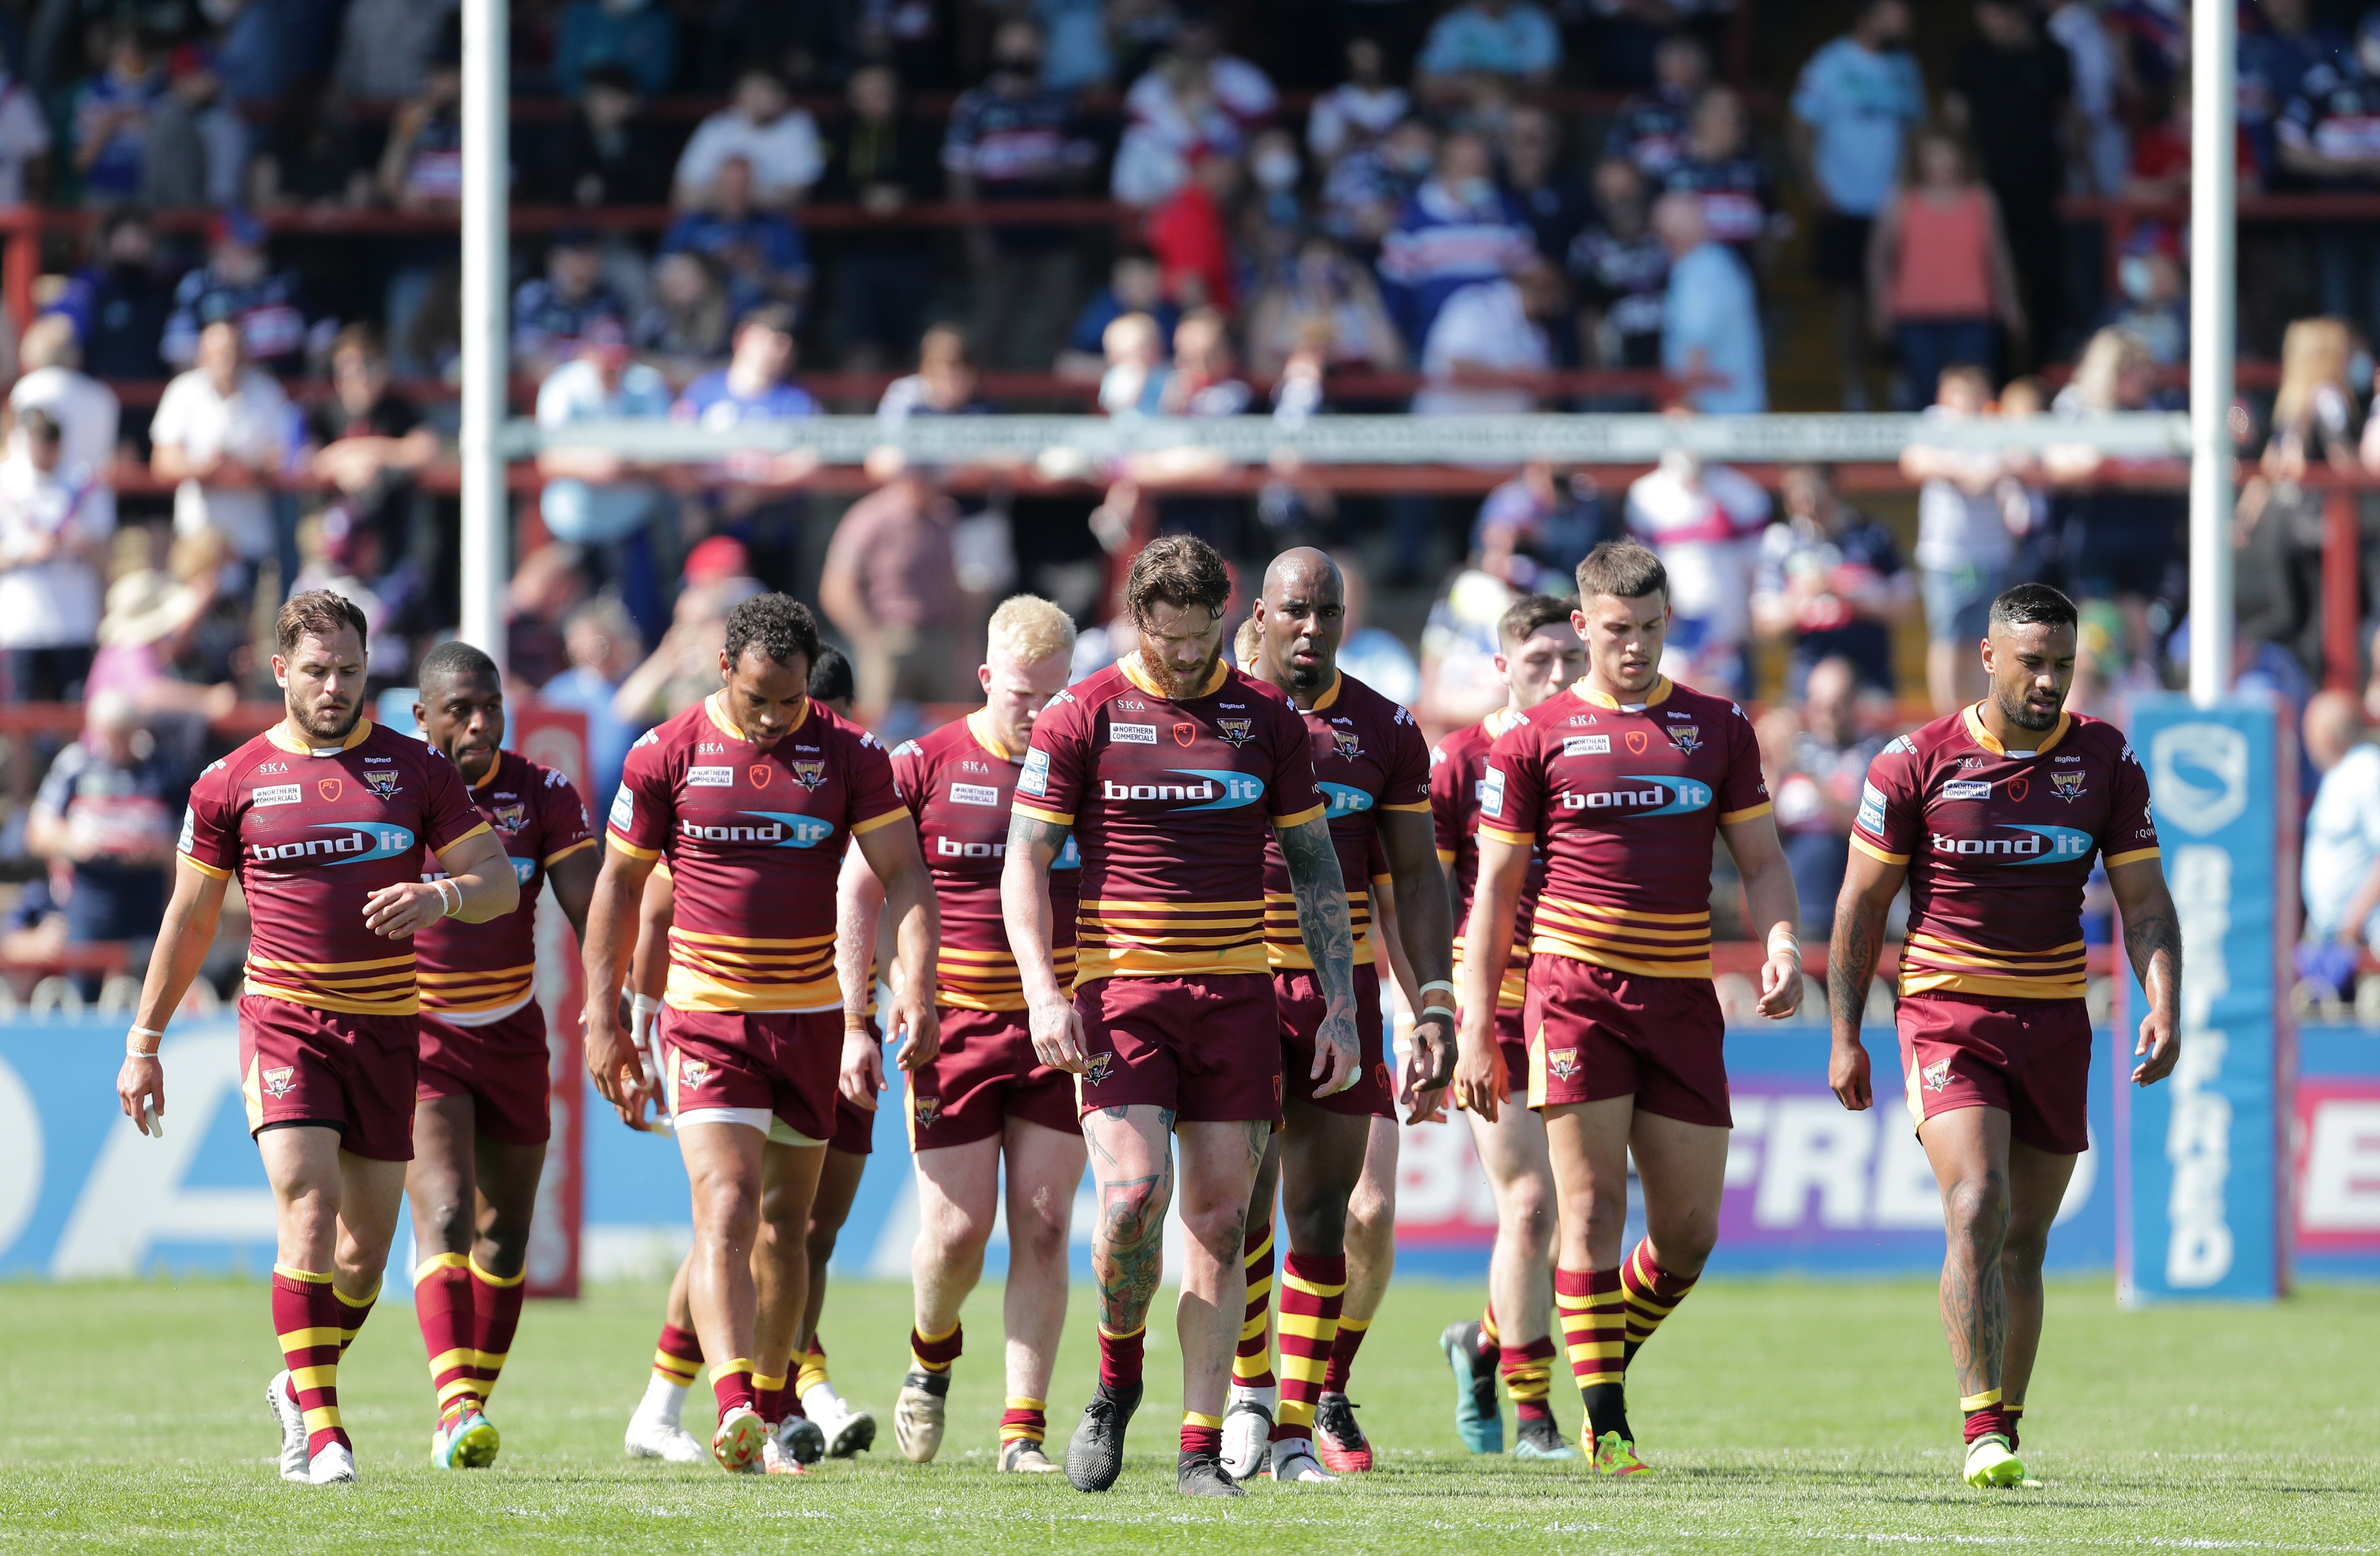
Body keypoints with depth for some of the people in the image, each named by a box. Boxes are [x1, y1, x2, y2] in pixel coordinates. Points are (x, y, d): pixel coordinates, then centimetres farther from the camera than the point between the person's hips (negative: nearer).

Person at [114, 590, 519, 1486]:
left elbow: (499, 882, 5)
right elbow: (190, 918, 10)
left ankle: (299, 1385, 32)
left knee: (366, 1242, 7)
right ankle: (319, 1428, -17)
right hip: (284, 1019, -2)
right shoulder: (232, 783, 2)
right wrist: (144, 1042, 10)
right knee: (308, 1210, -18)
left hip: (387, 1030, 2)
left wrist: (442, 895, -19)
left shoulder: (418, 771, 4)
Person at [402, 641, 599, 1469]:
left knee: (504, 1235, 9)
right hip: (417, 1034, -4)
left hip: (511, 1032, 4)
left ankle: (471, 1405, 23)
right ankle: (457, 1408, -29)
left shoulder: (543, 795, -3)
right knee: (444, 1216, -19)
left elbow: (590, 913, -5)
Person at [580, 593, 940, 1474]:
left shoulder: (849, 756, -2)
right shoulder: (667, 756, -4)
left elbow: (904, 876, -3)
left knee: (787, 1227, 11)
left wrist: (914, 985, -19)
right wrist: (602, 1019, 3)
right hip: (706, 1017, -2)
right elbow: (619, 884, 4)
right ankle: (734, 1411, -30)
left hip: (811, 1017, 2)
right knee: (726, 1214, -17)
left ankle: (769, 1417, 23)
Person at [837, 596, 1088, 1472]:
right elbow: (858, 890, 3)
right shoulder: (924, 767, -2)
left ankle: (1024, 1432, 1)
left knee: (1042, 1230, -4)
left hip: (1060, 1036, 1)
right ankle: (932, 1352, 28)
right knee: (957, 1230, -5)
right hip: (952, 1028, -1)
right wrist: (854, 1026, -3)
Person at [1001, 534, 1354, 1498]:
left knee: (1219, 1219, 0)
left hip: (1236, 995, 3)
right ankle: (1118, 1375, 9)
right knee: (1133, 1195, -19)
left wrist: (1341, 1006, 5)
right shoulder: (1083, 720, -1)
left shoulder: (1265, 721, 7)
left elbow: (1316, 869, 12)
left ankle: (1201, 1450, 5)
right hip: (1120, 991, -3)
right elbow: (1025, 864, -2)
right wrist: (1044, 994, -15)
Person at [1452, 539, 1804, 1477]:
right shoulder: (1535, 738, 3)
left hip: (1682, 1001, 3)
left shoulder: (1718, 729, 11)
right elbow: (1494, 889, 4)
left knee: (1691, 1227, 2)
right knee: (1593, 1203, -8)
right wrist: (1476, 1032, 0)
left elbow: (1761, 861, 14)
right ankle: (1605, 1425, -6)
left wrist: (1781, 946, -7)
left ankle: (1608, 1357, 26)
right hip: (1575, 990, -3)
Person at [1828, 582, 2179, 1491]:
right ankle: (1982, 1431, -23)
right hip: (1947, 1012, -3)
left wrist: (2164, 1006, -14)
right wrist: (1845, 1035, -1)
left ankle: (2005, 1430, 20)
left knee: (2024, 1242, 8)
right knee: (1977, 1209, -20)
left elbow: (2144, 901, 2)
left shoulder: (2106, 763, 1)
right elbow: (1862, 901, 1)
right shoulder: (1915, 764, -6)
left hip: (2054, 1021, 3)